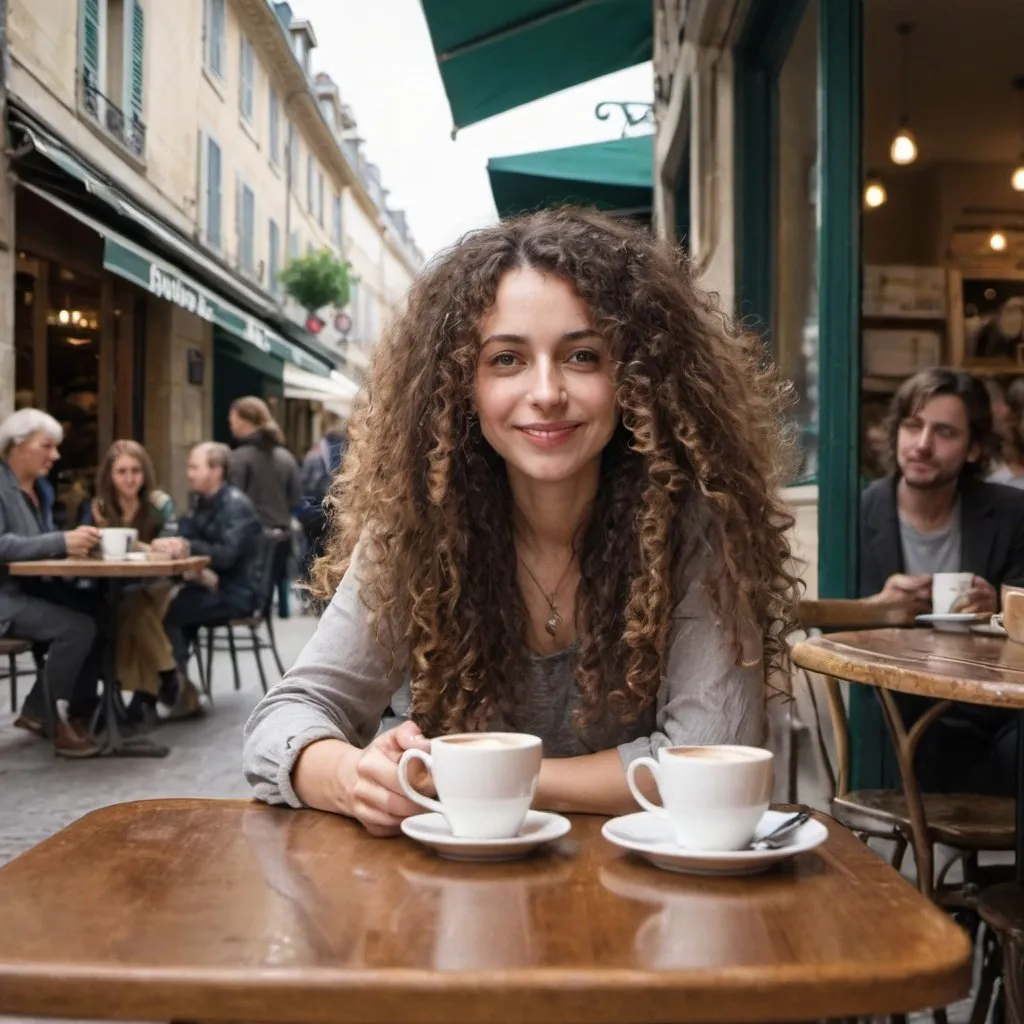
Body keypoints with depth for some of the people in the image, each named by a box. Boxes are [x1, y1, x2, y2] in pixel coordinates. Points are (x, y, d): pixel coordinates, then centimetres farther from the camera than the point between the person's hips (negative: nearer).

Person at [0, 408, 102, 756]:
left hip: (32, 587, 8)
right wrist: (61, 542, -29)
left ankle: (65, 710, -1)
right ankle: (53, 720, -7)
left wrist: (74, 543, -7)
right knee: (78, 627, -26)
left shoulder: (40, 488, 15)